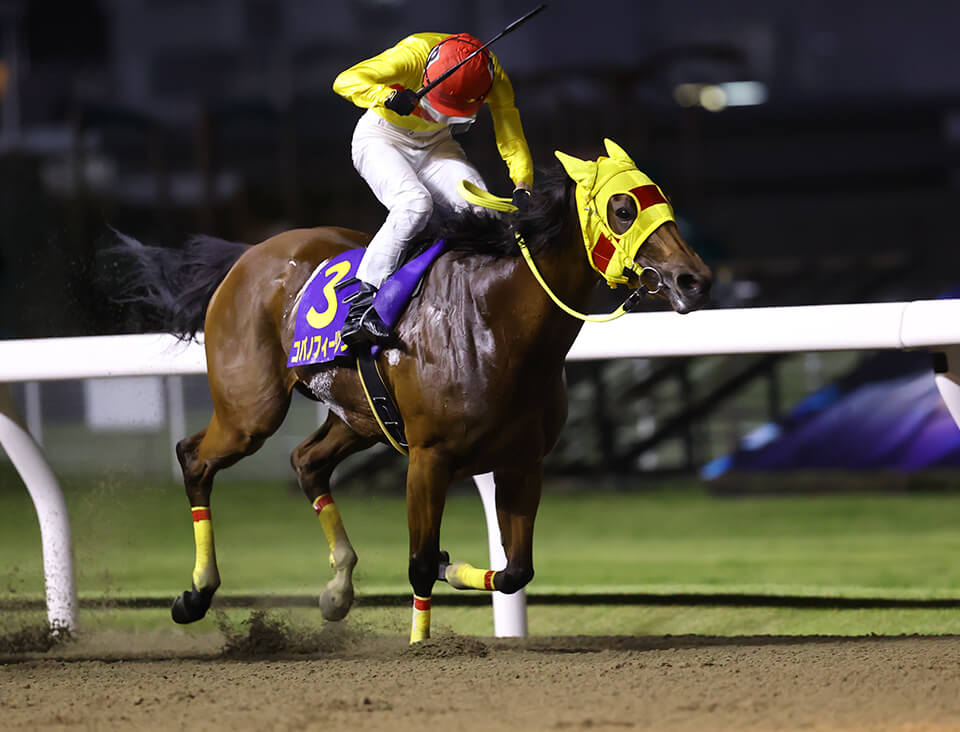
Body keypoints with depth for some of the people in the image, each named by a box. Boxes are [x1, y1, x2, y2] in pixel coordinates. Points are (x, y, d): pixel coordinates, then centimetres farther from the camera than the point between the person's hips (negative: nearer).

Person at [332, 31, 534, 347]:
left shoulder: (492, 77, -23)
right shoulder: (413, 55, -33)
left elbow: (512, 139, -18)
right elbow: (346, 81, -38)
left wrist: (522, 188, -35)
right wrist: (389, 98, -56)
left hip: (435, 144, 4)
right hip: (382, 139, -4)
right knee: (415, 202, -31)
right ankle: (360, 303, -32)